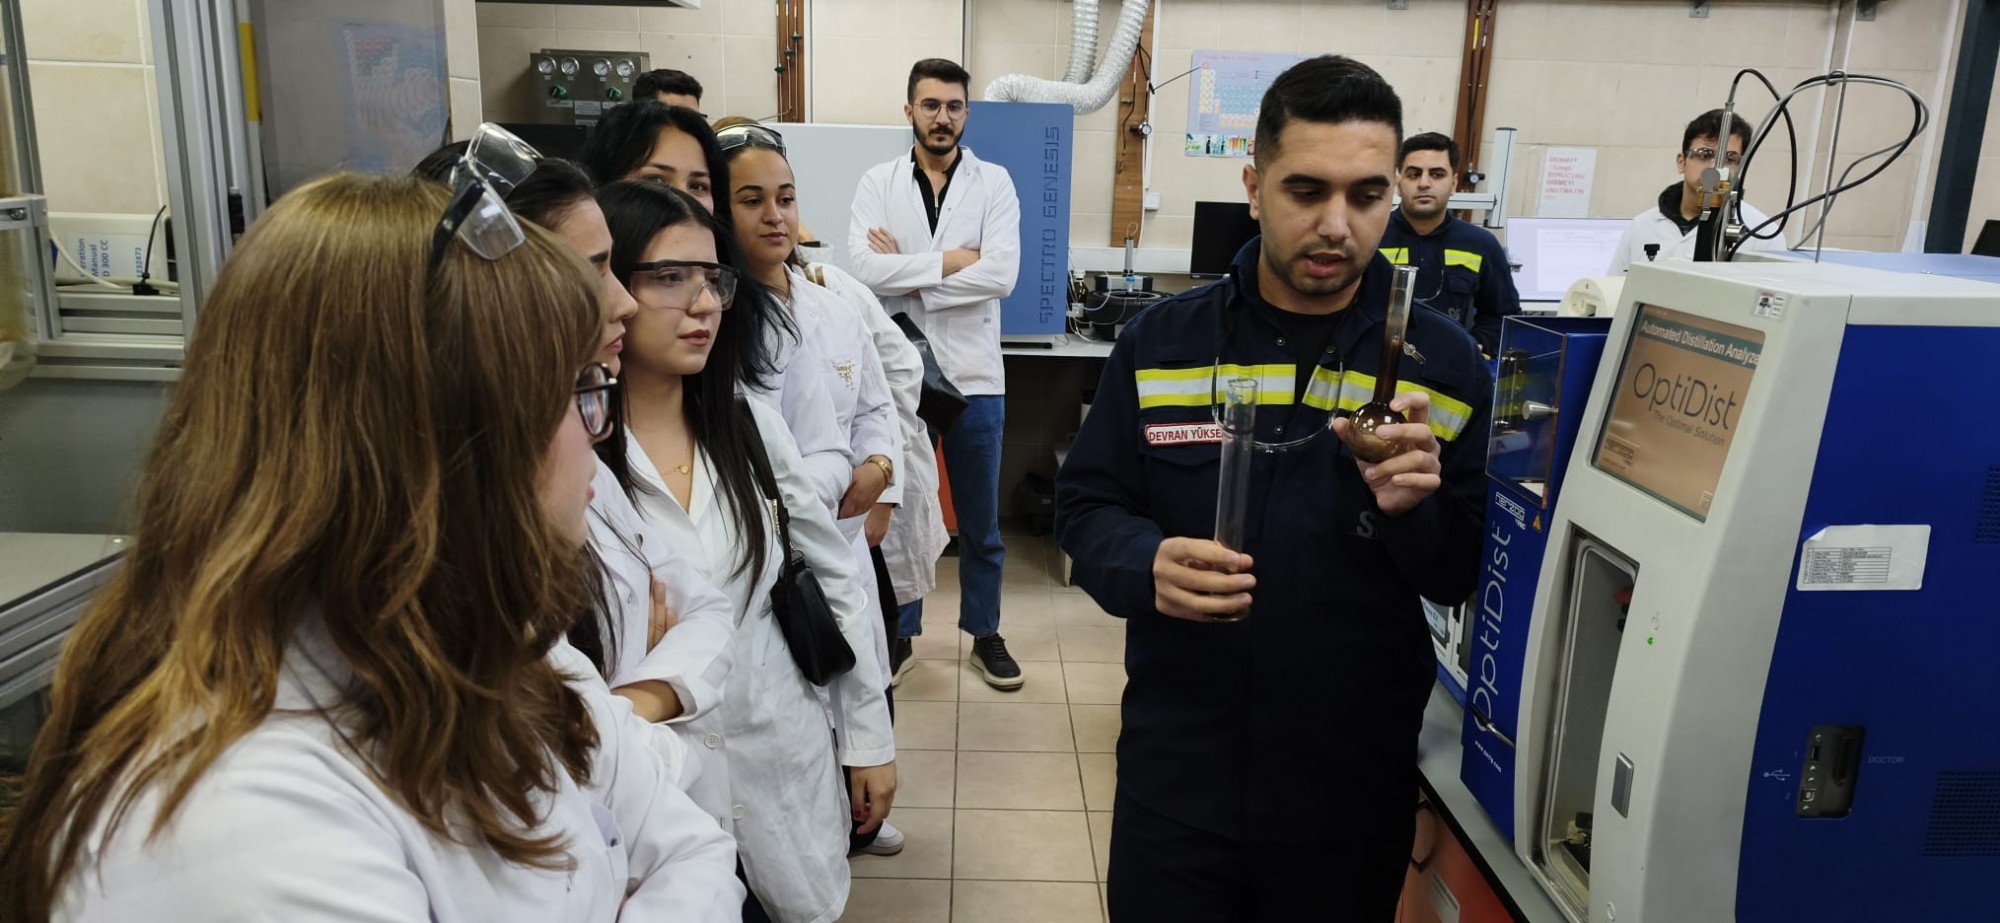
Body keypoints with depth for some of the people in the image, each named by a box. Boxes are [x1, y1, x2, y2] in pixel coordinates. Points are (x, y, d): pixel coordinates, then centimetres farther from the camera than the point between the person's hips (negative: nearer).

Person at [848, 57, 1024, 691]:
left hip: (975, 376, 0)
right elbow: (865, 269, -15)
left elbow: (1001, 275, -15)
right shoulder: (878, 184, 1)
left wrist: (909, 275, -13)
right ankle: (897, 634, 29)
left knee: (980, 521, 12)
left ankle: (985, 635, 29)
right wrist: (951, 262, -16)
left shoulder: (994, 183, -1)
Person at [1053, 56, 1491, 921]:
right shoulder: (1159, 343, -2)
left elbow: (1473, 579, -1)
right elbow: (1086, 506, 0)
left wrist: (1418, 512, -21)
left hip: (1359, 789, 1)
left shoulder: (1446, 362, -4)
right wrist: (1145, 565, -20)